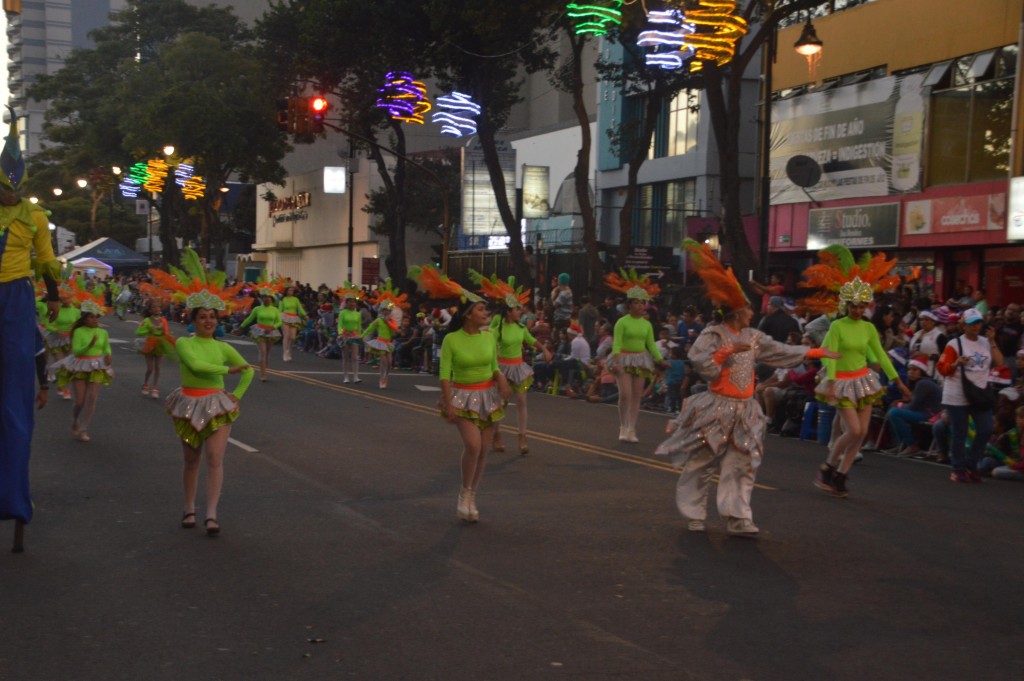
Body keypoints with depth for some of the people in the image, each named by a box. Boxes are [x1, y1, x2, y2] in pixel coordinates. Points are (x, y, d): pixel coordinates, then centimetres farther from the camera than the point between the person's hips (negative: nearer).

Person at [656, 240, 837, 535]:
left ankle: (737, 518, 3)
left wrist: (818, 352, 16)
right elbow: (699, 360, -24)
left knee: (741, 464, 1)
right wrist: (730, 350, -27)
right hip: (716, 408, -6)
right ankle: (694, 516, 13)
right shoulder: (713, 334, -9)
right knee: (701, 463, 1)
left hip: (744, 410, 6)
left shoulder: (753, 337, 10)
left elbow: (783, 352, 16)